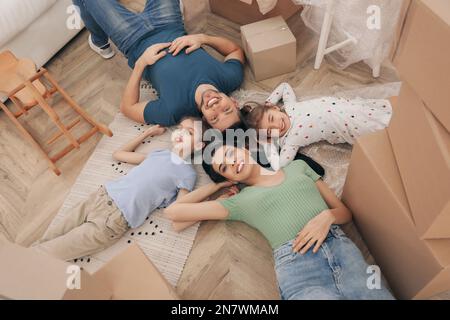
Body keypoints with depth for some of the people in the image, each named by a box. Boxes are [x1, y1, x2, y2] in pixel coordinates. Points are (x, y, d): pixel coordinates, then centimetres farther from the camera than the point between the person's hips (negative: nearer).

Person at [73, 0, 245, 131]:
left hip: (136, 42, -4)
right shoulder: (232, 77, -28)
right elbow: (236, 49, -6)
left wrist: (140, 64, -30)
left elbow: (126, 108, -23)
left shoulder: (173, 111, -39)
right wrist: (203, 38, -23)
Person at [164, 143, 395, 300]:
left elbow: (344, 212, 21)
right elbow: (173, 211, 13)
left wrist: (326, 216, -3)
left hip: (341, 248, 2)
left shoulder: (297, 166, 22)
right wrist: (217, 185, 21)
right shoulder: (239, 201, 15)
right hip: (296, 266, -2)